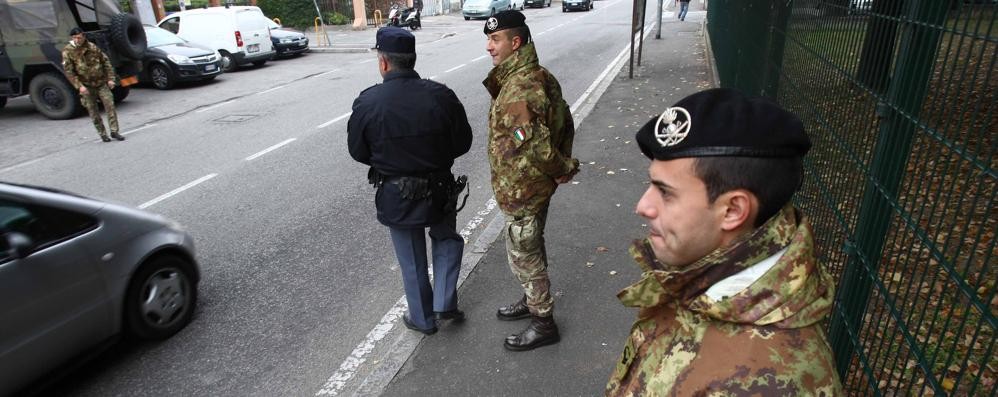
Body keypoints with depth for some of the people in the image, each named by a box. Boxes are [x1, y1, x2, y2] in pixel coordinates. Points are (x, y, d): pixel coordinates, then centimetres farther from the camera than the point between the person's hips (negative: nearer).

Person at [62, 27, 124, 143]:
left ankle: (114, 131, 4)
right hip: (86, 86, -1)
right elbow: (68, 71, -8)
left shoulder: (92, 47, 0)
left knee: (110, 105, -3)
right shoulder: (68, 51, -6)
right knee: (93, 111, 4)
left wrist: (110, 78, 0)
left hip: (101, 83, 2)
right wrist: (79, 86, -16)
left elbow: (105, 62, 7)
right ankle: (102, 134, 12)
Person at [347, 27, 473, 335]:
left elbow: (358, 153, -4)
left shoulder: (368, 102, -16)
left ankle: (423, 318, 34)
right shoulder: (441, 95, -12)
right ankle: (445, 303, 20)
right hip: (438, 191, 1)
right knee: (447, 239, 28)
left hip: (395, 197, -1)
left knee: (412, 261, 17)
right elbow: (462, 143, -2)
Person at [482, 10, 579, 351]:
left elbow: (535, 143, -33)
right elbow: (565, 121, 11)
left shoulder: (518, 89, -28)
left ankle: (543, 324, 24)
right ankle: (534, 300, 46)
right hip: (536, 184, 10)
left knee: (523, 256, 7)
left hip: (521, 190, -10)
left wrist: (562, 168, -17)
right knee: (532, 249, 25)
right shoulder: (539, 76, 4)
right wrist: (563, 165, 9)